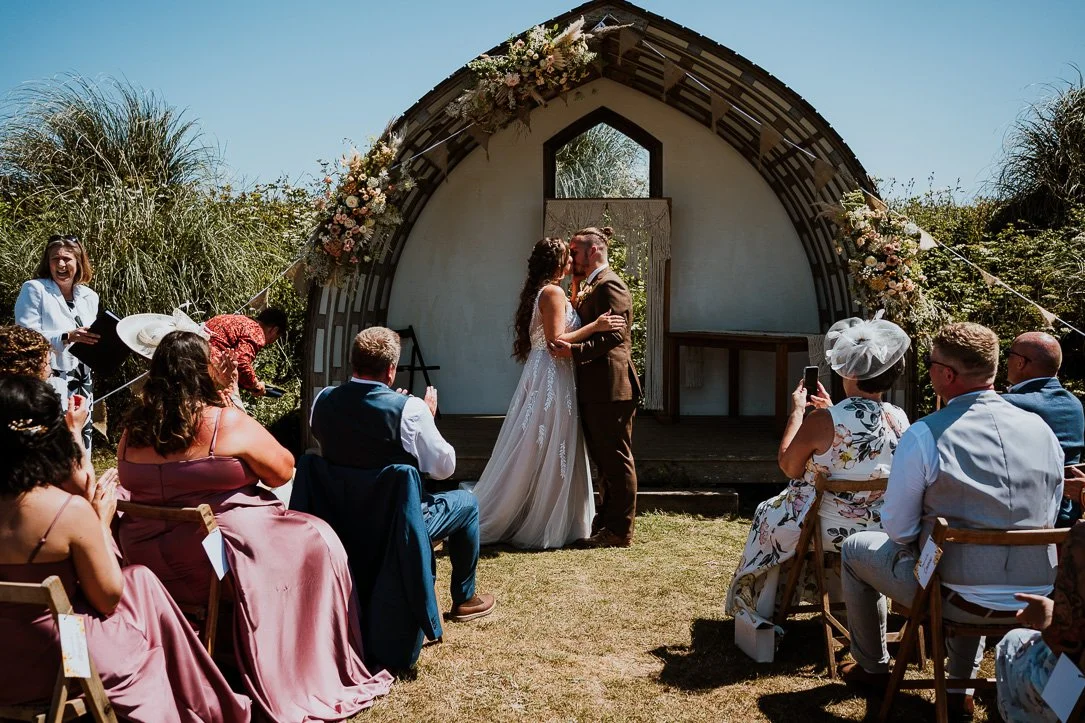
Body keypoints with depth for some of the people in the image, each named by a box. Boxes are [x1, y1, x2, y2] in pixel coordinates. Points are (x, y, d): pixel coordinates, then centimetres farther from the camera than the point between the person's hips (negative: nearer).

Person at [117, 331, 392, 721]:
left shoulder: (135, 428, 0)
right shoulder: (228, 422, -16)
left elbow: (129, 481, 16)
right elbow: (283, 471, -4)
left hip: (148, 558, 7)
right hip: (210, 561, -7)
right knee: (315, 542, 12)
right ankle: (316, 674, 22)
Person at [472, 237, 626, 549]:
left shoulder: (540, 292, 15)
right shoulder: (553, 292, -15)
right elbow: (556, 340, -21)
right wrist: (595, 325, -20)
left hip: (543, 375, 10)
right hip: (552, 377, -10)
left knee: (535, 451, 14)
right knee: (548, 453, -3)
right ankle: (540, 526, 5)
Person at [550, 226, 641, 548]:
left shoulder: (609, 284, -12)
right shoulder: (591, 286, 20)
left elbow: (614, 336, -22)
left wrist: (575, 350, -28)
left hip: (610, 387, -11)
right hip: (596, 389, 11)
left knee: (616, 460, -3)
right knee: (604, 460, 16)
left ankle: (619, 531, 3)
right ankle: (606, 522, 26)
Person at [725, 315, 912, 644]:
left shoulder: (822, 421, -25)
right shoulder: (900, 419, -9)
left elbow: (788, 466, -10)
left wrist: (797, 411, -1)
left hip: (831, 530, -5)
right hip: (883, 530, 5)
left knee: (769, 515, 26)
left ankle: (760, 617, 40)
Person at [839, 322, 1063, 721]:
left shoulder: (923, 435, -16)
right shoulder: (1043, 430, -1)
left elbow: (898, 530, -9)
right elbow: (1047, 521, 11)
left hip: (961, 601, -5)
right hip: (1037, 603, 5)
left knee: (855, 549, 20)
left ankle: (872, 667, 36)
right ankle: (961, 687, 38)